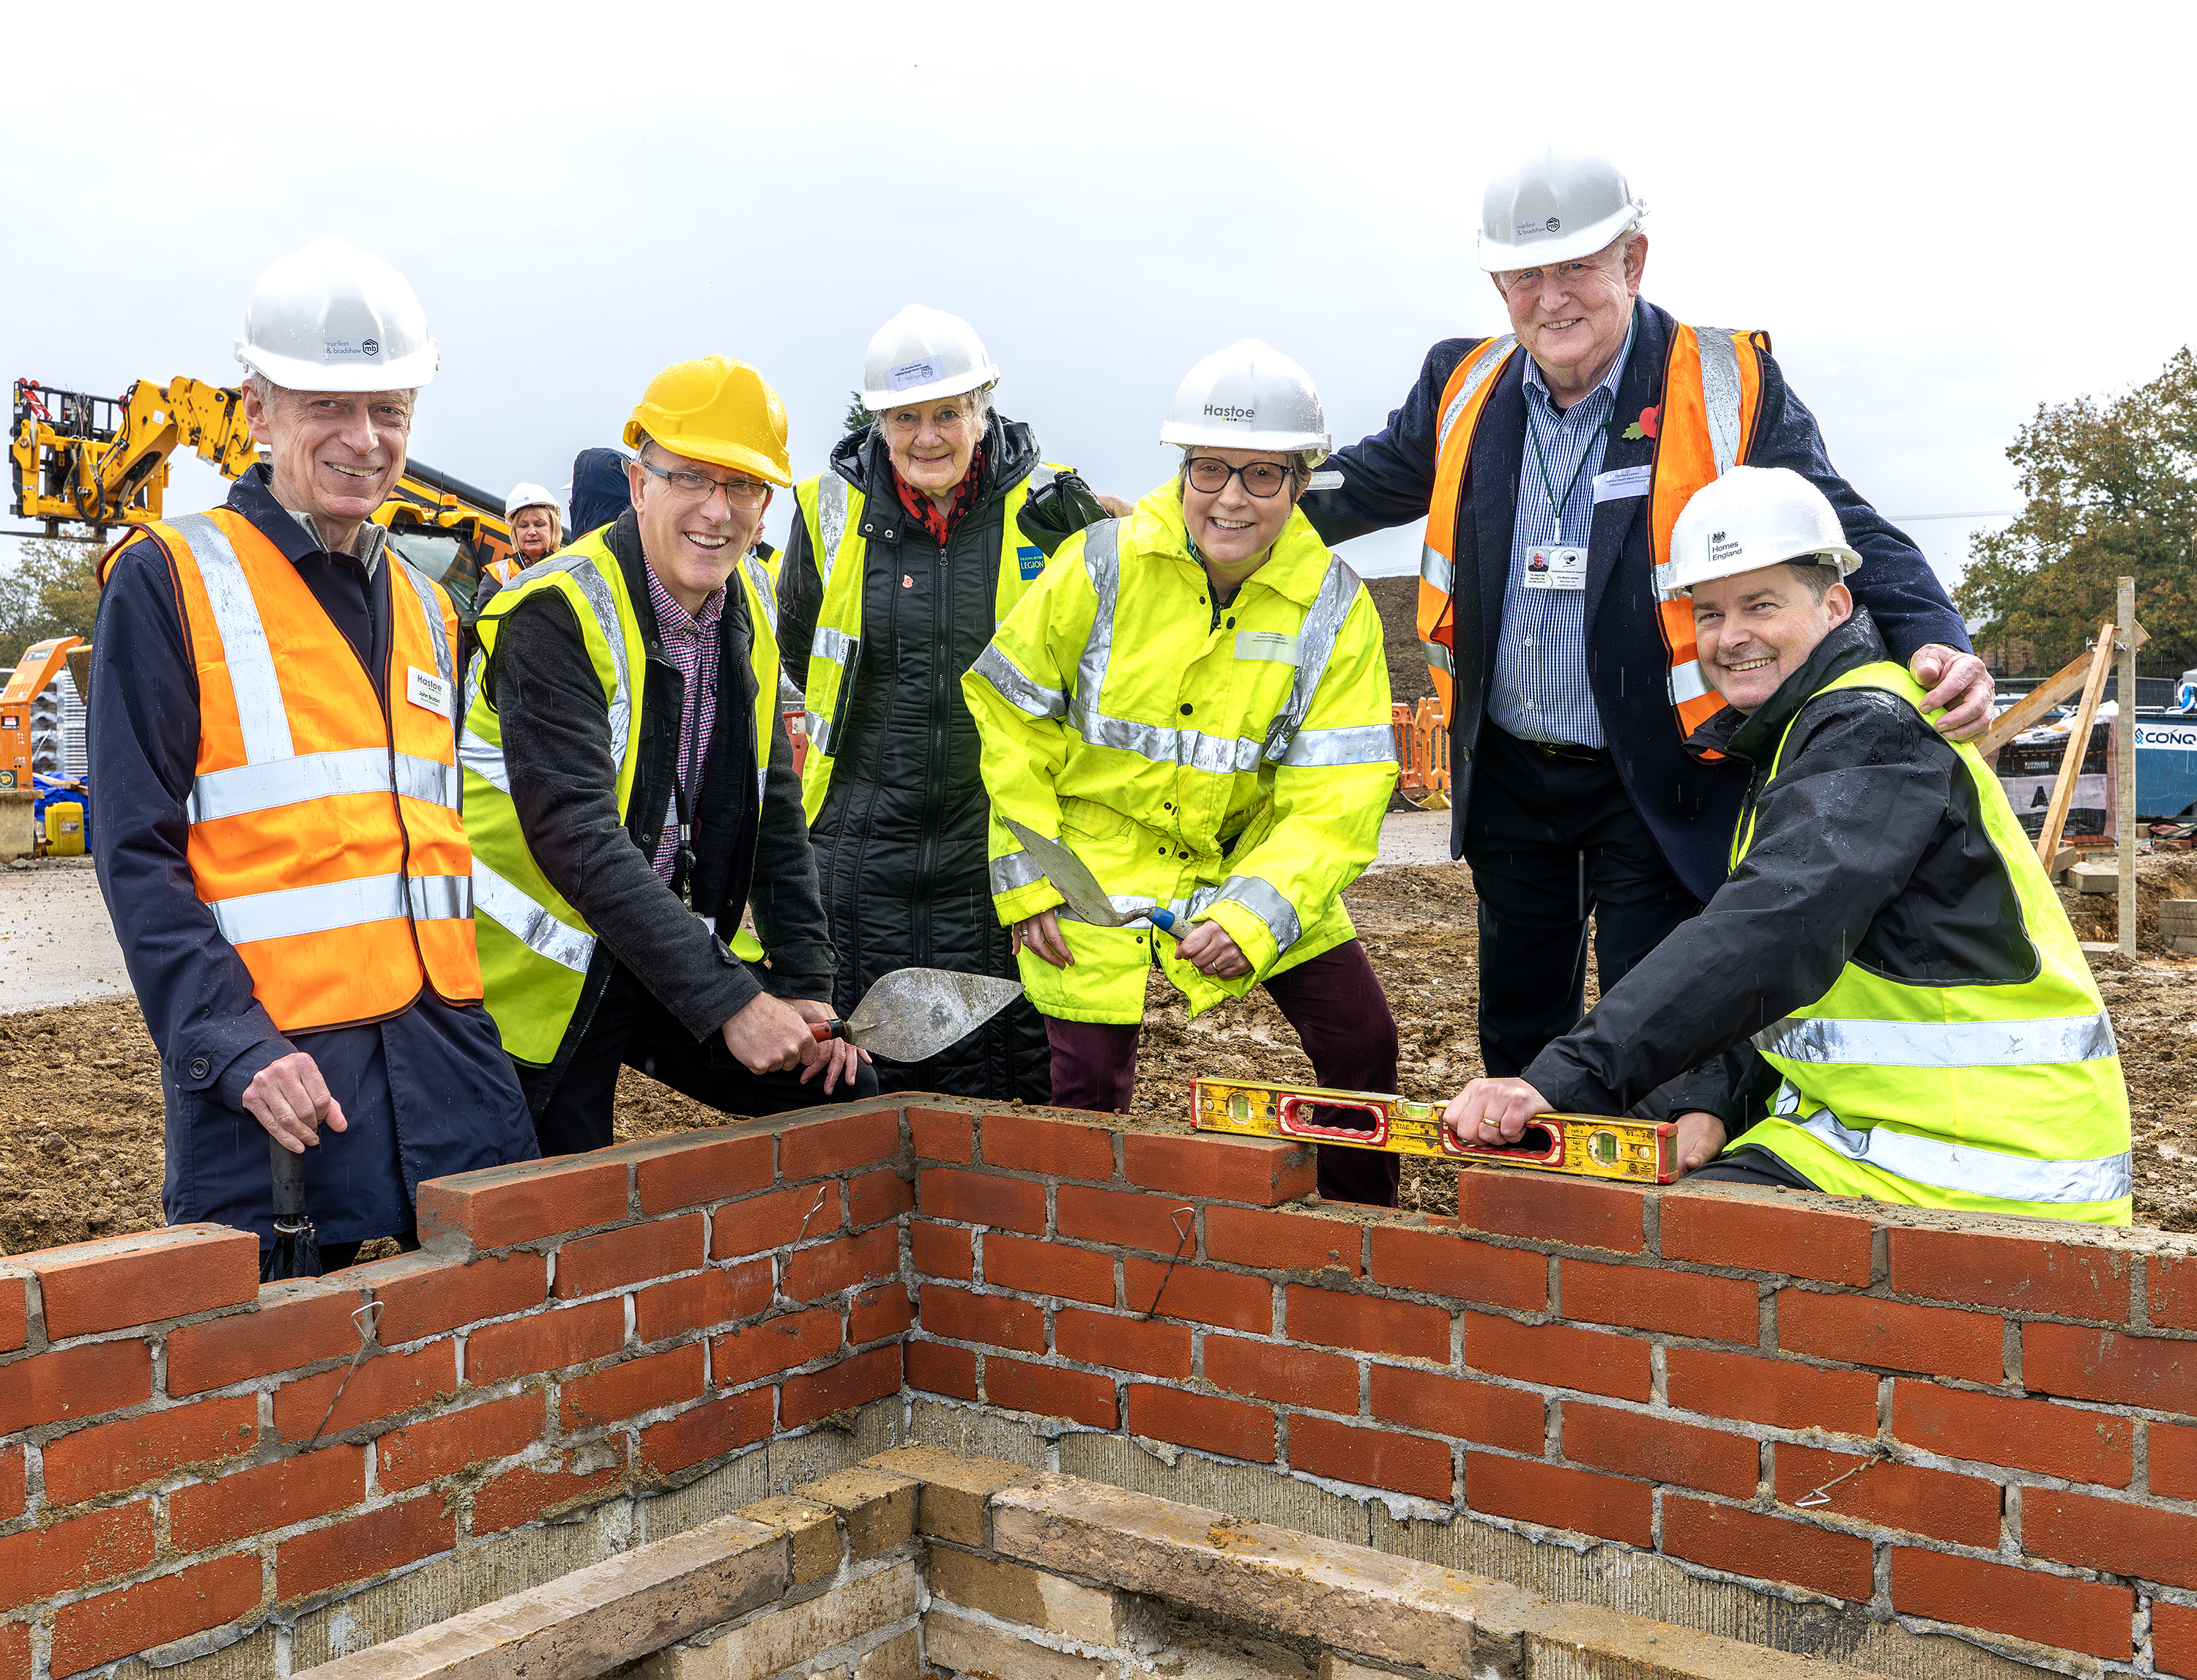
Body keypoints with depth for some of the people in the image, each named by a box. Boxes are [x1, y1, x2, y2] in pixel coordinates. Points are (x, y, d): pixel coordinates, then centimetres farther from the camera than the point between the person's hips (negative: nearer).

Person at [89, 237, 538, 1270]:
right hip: (273, 1068, -5)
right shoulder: (168, 581, -1)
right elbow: (137, 855, -8)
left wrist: (467, 1008, 11)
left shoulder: (426, 607, 18)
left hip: (448, 1054, 6)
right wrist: (235, 1048, -18)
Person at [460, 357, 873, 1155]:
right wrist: (728, 1002, -33)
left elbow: (774, 812, 6)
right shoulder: (556, 616, -21)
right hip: (549, 967, -6)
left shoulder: (752, 607, 1)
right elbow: (576, 839, -29)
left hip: (682, 949, 6)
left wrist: (805, 988, -1)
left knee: (844, 1096, 3)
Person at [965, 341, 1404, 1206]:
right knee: (1091, 1080, -7)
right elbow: (1006, 715, -7)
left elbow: (1336, 796, -13)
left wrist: (1254, 915, -25)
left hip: (1250, 851, 2)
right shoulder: (1104, 564, -16)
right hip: (1099, 850, -2)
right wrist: (1025, 881, -8)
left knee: (1361, 1040, -1)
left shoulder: (1335, 607, -12)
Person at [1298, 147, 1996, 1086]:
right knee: (1517, 1026, 19)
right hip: (1508, 771, 5)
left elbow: (1846, 533, -9)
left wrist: (1933, 640, -28)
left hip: (1657, 785, -4)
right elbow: (1363, 487, 16)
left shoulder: (1729, 387, -10)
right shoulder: (1465, 385, 2)